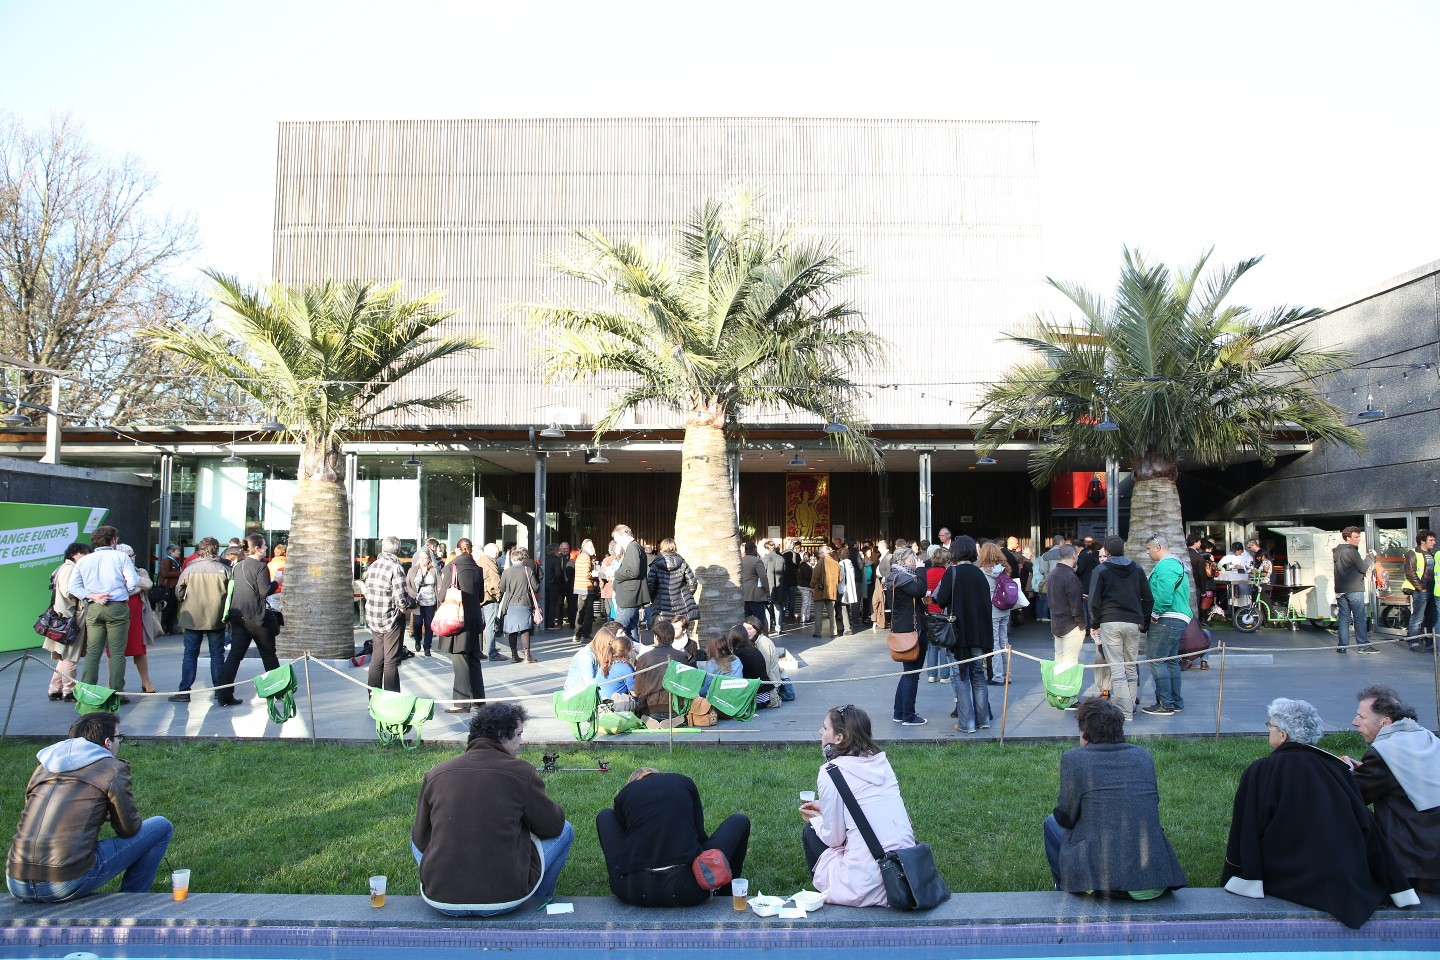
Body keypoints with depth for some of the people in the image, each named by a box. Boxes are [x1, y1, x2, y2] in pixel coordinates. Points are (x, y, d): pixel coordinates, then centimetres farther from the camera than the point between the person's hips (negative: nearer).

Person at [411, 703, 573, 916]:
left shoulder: (436, 773, 2)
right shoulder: (522, 772, -8)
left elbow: (420, 840, 11)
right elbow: (552, 825, 4)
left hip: (440, 901, 4)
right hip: (503, 901, -3)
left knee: (417, 838, 31)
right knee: (565, 830, 17)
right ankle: (538, 902, 33)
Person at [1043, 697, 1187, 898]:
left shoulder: (1074, 758, -5)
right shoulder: (1144, 755, 9)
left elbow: (1066, 818, -1)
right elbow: (1153, 802, 19)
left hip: (1107, 878, -5)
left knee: (1052, 823, 20)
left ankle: (1068, 893, 31)